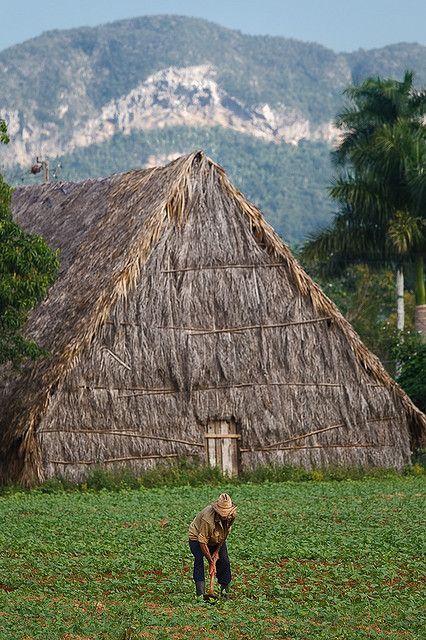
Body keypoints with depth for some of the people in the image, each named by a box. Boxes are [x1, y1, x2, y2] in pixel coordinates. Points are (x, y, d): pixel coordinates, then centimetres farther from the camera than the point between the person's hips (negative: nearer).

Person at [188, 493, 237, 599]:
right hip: (197, 537, -5)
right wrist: (211, 563, -28)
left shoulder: (232, 515, -23)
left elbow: (225, 533, -4)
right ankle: (200, 594, -28)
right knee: (199, 561, -25)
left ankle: (224, 592, 8)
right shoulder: (207, 519, -41)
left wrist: (217, 551, -8)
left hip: (217, 540, 5)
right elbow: (202, 542, -33)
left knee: (224, 561, -6)